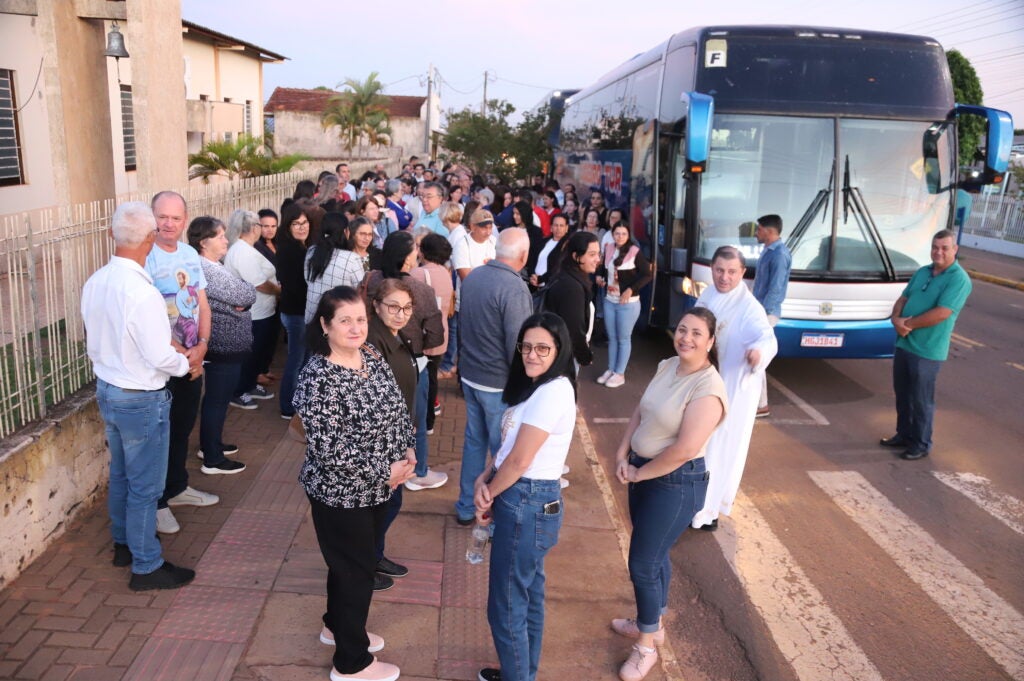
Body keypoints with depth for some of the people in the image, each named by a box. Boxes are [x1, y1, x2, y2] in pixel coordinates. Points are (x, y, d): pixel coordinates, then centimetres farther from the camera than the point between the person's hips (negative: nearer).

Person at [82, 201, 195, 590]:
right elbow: (161, 357, -23)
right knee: (145, 487, 6)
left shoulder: (94, 283, -3)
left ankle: (123, 545, 42)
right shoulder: (142, 292, -28)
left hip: (106, 390, 8)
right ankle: (146, 567, 20)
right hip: (141, 400, -8)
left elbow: (93, 343, 8)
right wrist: (186, 363, -4)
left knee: (120, 475, 24)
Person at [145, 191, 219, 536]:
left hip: (193, 358, 7)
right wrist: (178, 353, -16)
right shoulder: (145, 257, -17)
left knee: (183, 428, 20)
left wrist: (201, 346, -6)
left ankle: (177, 487, 38)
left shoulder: (190, 254, 5)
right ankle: (157, 502, 20)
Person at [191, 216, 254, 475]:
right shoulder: (208, 270, -22)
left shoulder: (211, 266, 11)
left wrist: (240, 299, -11)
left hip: (221, 345, 10)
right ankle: (213, 460, 10)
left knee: (215, 397, 21)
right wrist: (245, 292, -2)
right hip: (225, 346, -10)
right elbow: (247, 295, -21)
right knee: (218, 399, -1)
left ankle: (210, 445, 36)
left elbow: (239, 297, 9)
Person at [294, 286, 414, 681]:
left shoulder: (371, 357, -2)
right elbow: (328, 449, -28)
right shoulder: (318, 378, -26)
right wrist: (385, 471, -22)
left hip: (375, 487, 8)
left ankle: (337, 626, 50)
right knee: (356, 570, 8)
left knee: (356, 562, 25)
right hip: (341, 493, -7)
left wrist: (407, 450, -4)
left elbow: (397, 407, 10)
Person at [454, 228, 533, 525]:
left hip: (470, 375, 8)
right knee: (503, 450, 7)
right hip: (500, 383, -7)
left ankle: (466, 507, 32)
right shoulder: (514, 289, -23)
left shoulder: (472, 276, 1)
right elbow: (518, 346, -22)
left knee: (474, 441, 19)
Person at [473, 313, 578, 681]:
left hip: (526, 504, -10)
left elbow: (519, 460, -20)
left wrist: (488, 498, -6)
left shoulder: (553, 391, -22)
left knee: (505, 605, 4)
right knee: (528, 595, 22)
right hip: (528, 501, 10)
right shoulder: (537, 387, 10)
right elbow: (510, 445, 11)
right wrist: (484, 478, -6)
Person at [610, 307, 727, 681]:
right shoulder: (666, 366, 2)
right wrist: (621, 455, -5)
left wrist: (638, 473, -16)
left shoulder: (708, 389, -24)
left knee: (642, 562, 1)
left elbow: (684, 449, -27)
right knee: (654, 554, 22)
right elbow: (640, 413, 7)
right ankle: (652, 623, 42)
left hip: (676, 483, -8)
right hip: (642, 472, 8)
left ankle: (646, 645, 21)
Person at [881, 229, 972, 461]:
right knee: (902, 394, 17)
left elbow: (941, 313, -22)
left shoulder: (959, 279, -13)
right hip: (903, 344, 7)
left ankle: (921, 444, 16)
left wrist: (907, 324, -15)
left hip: (928, 351, -7)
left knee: (921, 400, 2)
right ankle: (904, 435, 32)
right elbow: (902, 299, 12)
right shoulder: (922, 272, 10)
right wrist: (897, 319, -9)